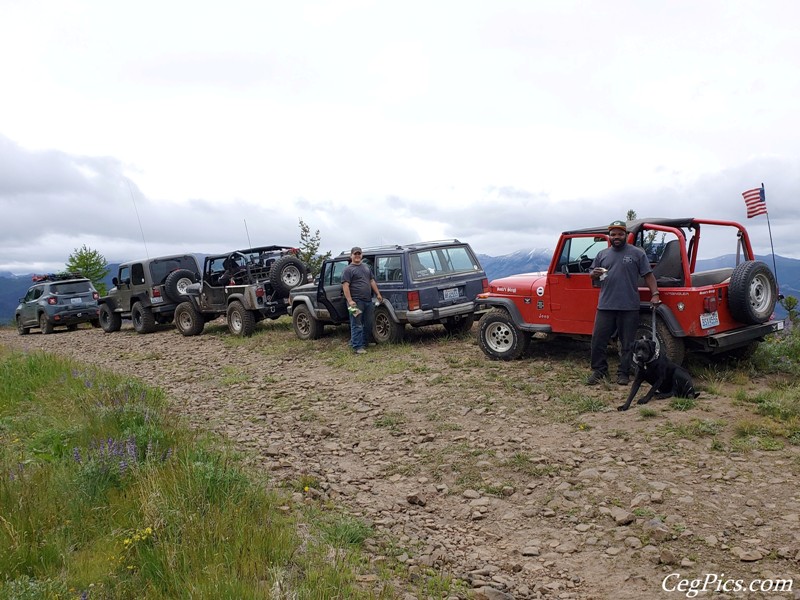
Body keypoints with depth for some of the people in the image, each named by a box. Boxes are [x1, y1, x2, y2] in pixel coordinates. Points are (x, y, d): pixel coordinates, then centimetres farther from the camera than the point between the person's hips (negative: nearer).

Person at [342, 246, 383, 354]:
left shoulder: (366, 267, 17)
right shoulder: (348, 269, -5)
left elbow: (372, 281, 21)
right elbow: (345, 286, -12)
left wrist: (378, 294, 14)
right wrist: (350, 300, -21)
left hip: (368, 301, 7)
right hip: (356, 301, -7)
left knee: (368, 324, 13)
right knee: (357, 325, -5)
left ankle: (365, 342, 25)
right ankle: (358, 346, -3)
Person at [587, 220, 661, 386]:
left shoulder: (637, 253, 4)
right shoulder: (602, 254, 13)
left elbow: (648, 275, 2)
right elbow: (592, 274, 17)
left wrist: (655, 294, -8)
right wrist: (594, 274, -7)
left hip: (629, 307, -2)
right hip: (605, 305, 3)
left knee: (627, 343, 4)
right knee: (598, 340, 2)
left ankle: (623, 373, 16)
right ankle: (599, 371, 16)